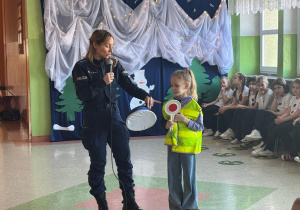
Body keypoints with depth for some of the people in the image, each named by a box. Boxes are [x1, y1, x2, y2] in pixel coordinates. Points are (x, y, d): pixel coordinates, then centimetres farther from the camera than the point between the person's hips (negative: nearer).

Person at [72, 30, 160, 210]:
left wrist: (145, 96, -16)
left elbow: (128, 85, 0)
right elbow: (82, 94, -15)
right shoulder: (82, 67, -6)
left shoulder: (114, 64, 6)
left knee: (124, 159, 4)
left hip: (114, 116, 4)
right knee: (98, 162, 5)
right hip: (94, 120, -4)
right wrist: (102, 82, -23)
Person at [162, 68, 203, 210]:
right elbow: (164, 122, 13)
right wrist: (167, 125, -10)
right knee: (173, 177, 10)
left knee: (189, 177, 6)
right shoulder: (168, 104, 4)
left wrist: (185, 120, -20)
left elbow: (200, 127, -8)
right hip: (172, 144, 4)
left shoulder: (194, 106, -8)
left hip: (188, 145, -4)